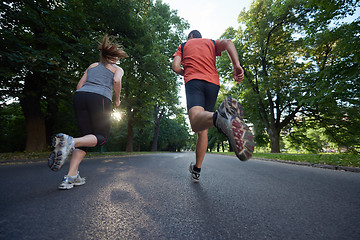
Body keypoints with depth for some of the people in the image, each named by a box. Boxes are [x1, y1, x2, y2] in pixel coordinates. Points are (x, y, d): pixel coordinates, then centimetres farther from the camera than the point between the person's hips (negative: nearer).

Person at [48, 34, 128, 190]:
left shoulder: (93, 65, 31)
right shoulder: (118, 69, 20)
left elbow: (79, 85, 22)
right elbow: (116, 81, -4)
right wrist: (117, 99, 9)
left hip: (80, 95, 5)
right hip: (100, 98, -5)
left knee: (87, 136, 9)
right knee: (102, 136, 5)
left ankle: (71, 176, -1)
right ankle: (70, 142, -25)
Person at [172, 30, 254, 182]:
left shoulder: (183, 46, 26)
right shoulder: (211, 43, 29)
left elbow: (176, 67, 9)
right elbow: (228, 43, 6)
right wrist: (237, 65, -7)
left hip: (193, 81, -3)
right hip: (213, 83, 3)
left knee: (196, 121, -29)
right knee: (203, 129, 6)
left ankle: (219, 117, -66)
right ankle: (197, 170, 12)